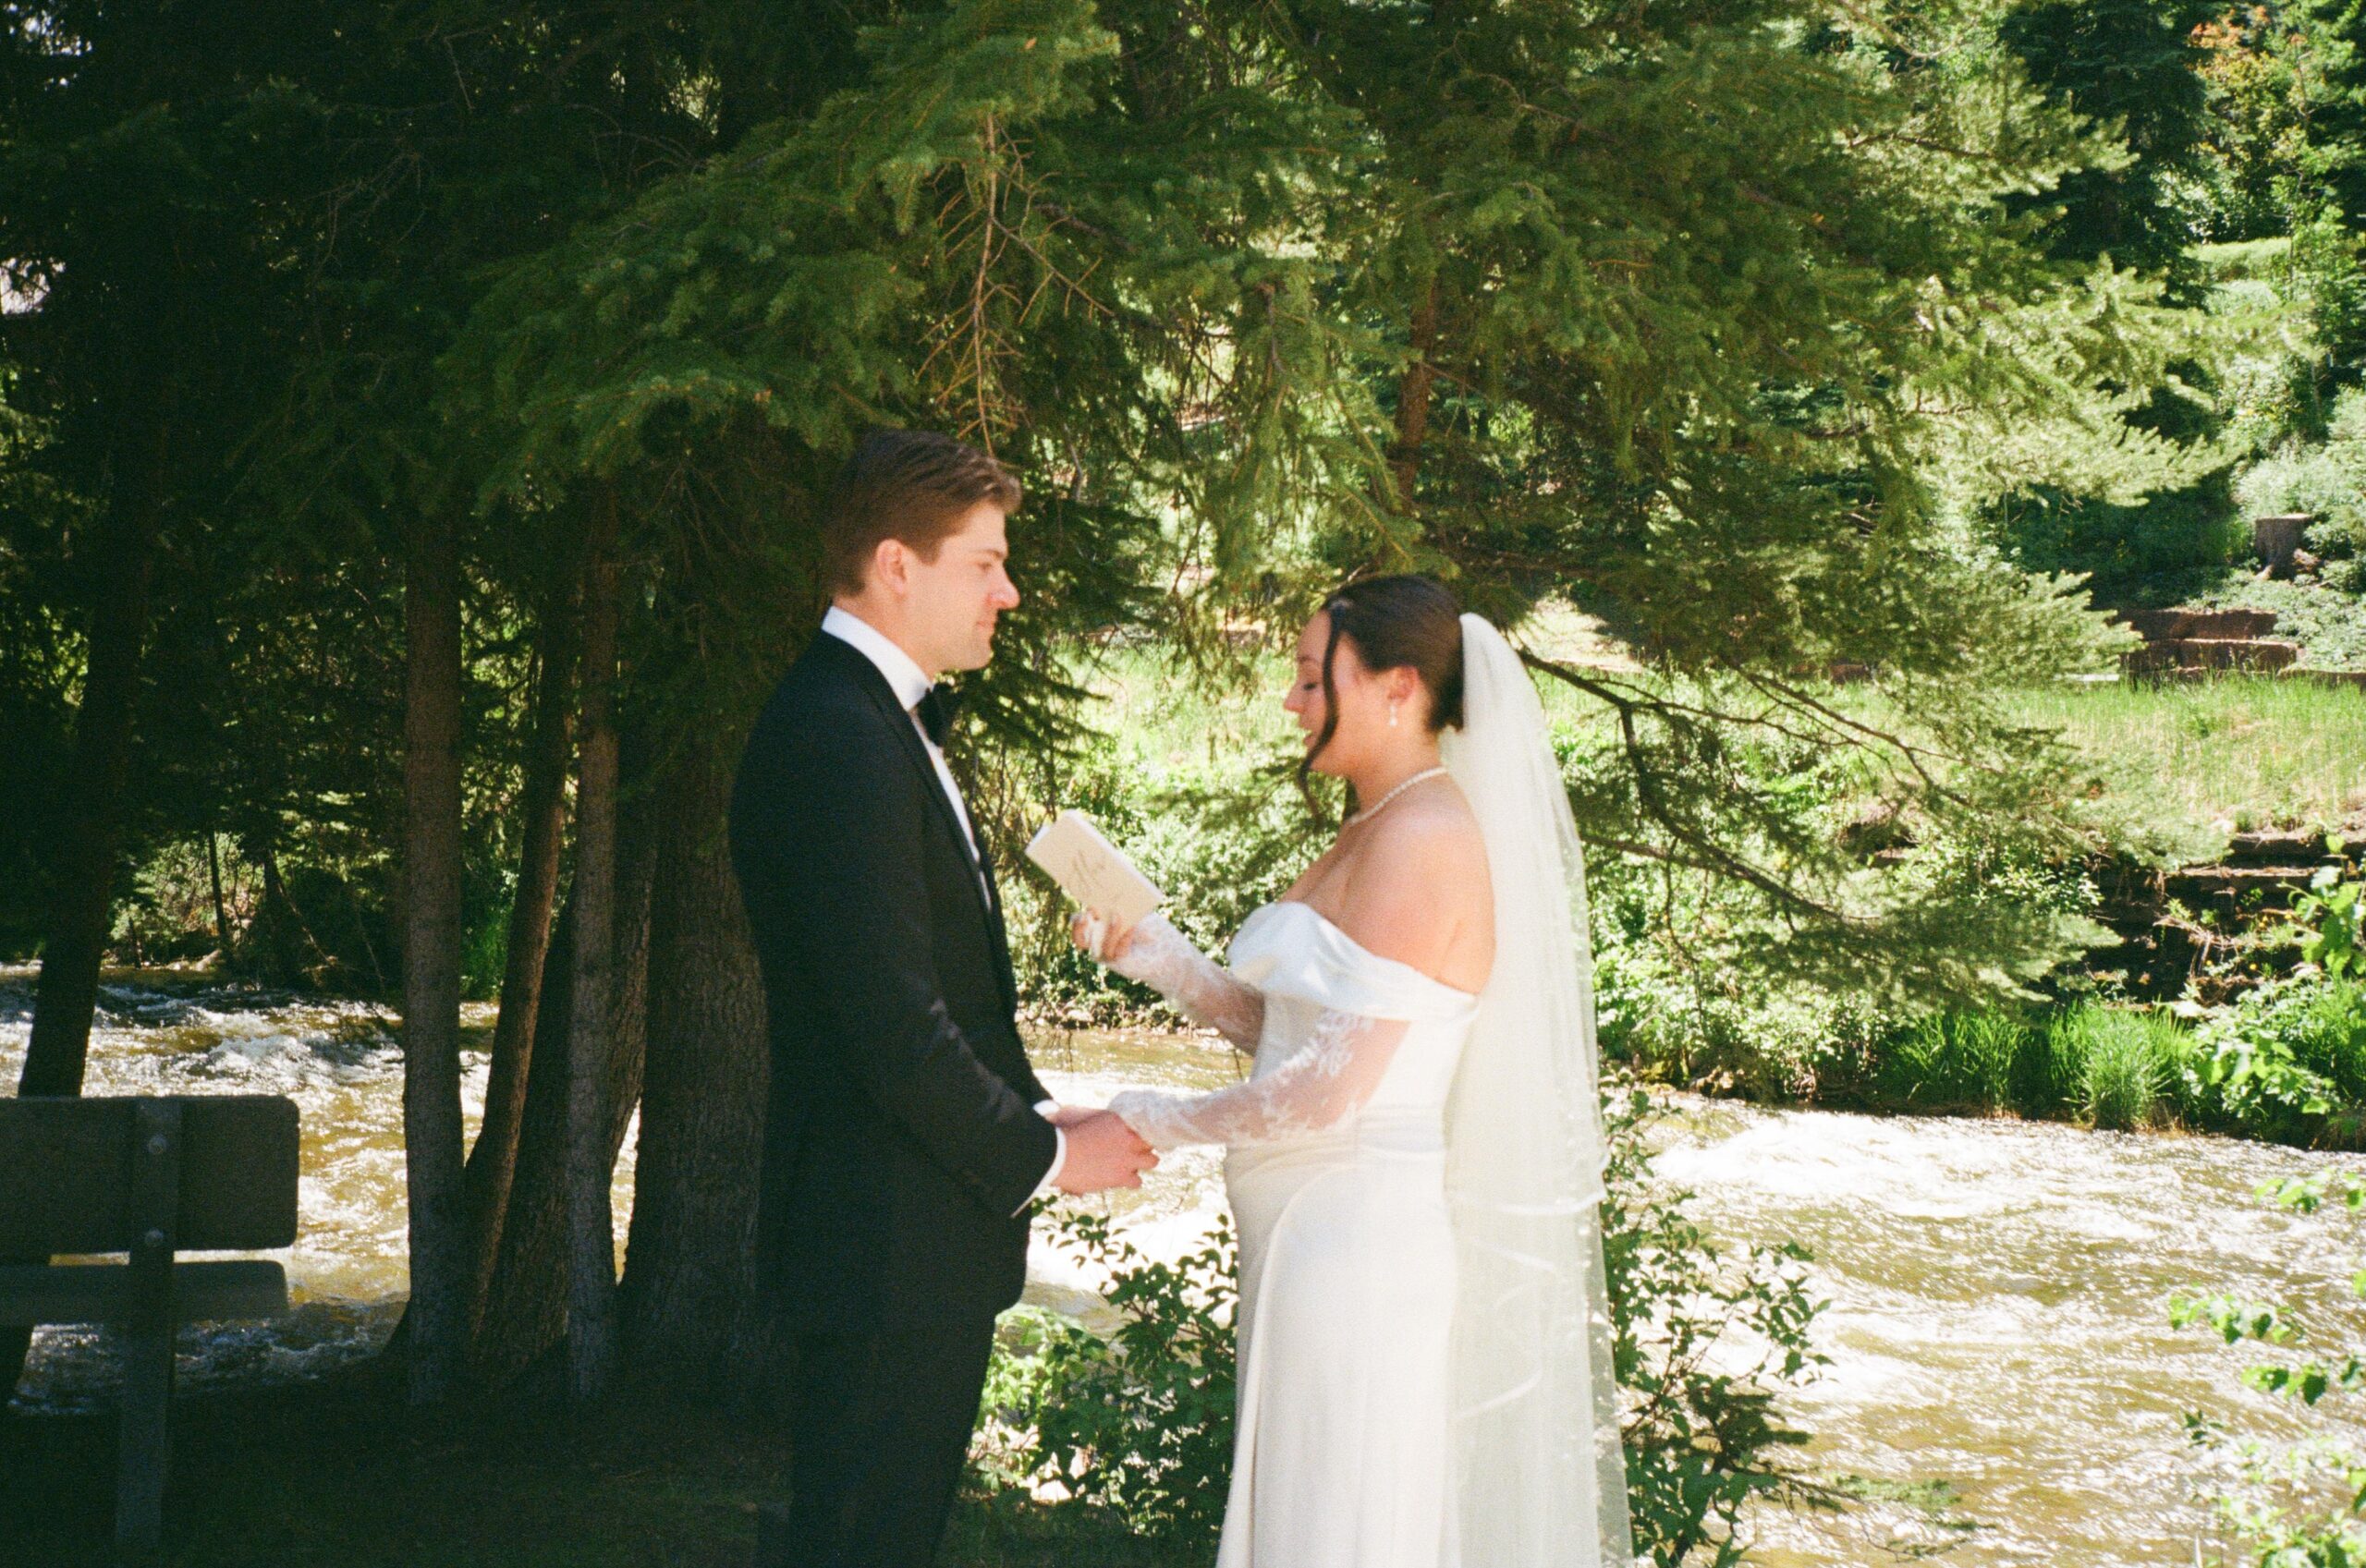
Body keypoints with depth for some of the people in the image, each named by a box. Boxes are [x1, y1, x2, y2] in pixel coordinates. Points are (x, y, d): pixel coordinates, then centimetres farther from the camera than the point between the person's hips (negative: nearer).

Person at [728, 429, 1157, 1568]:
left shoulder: (883, 720, 14)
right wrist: (1043, 1156, -11)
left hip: (913, 1240, 10)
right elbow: (895, 1032, -23)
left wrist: (1035, 1116, 8)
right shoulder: (839, 742, -20)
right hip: (890, 1247, -10)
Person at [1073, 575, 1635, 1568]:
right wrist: (1154, 955, 4)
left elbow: (1331, 1087, -21)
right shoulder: (1369, 833, 15)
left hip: (1360, 1234, -9)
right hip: (1312, 1227, 9)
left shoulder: (1426, 837, -17)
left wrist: (1160, 1122, -9)